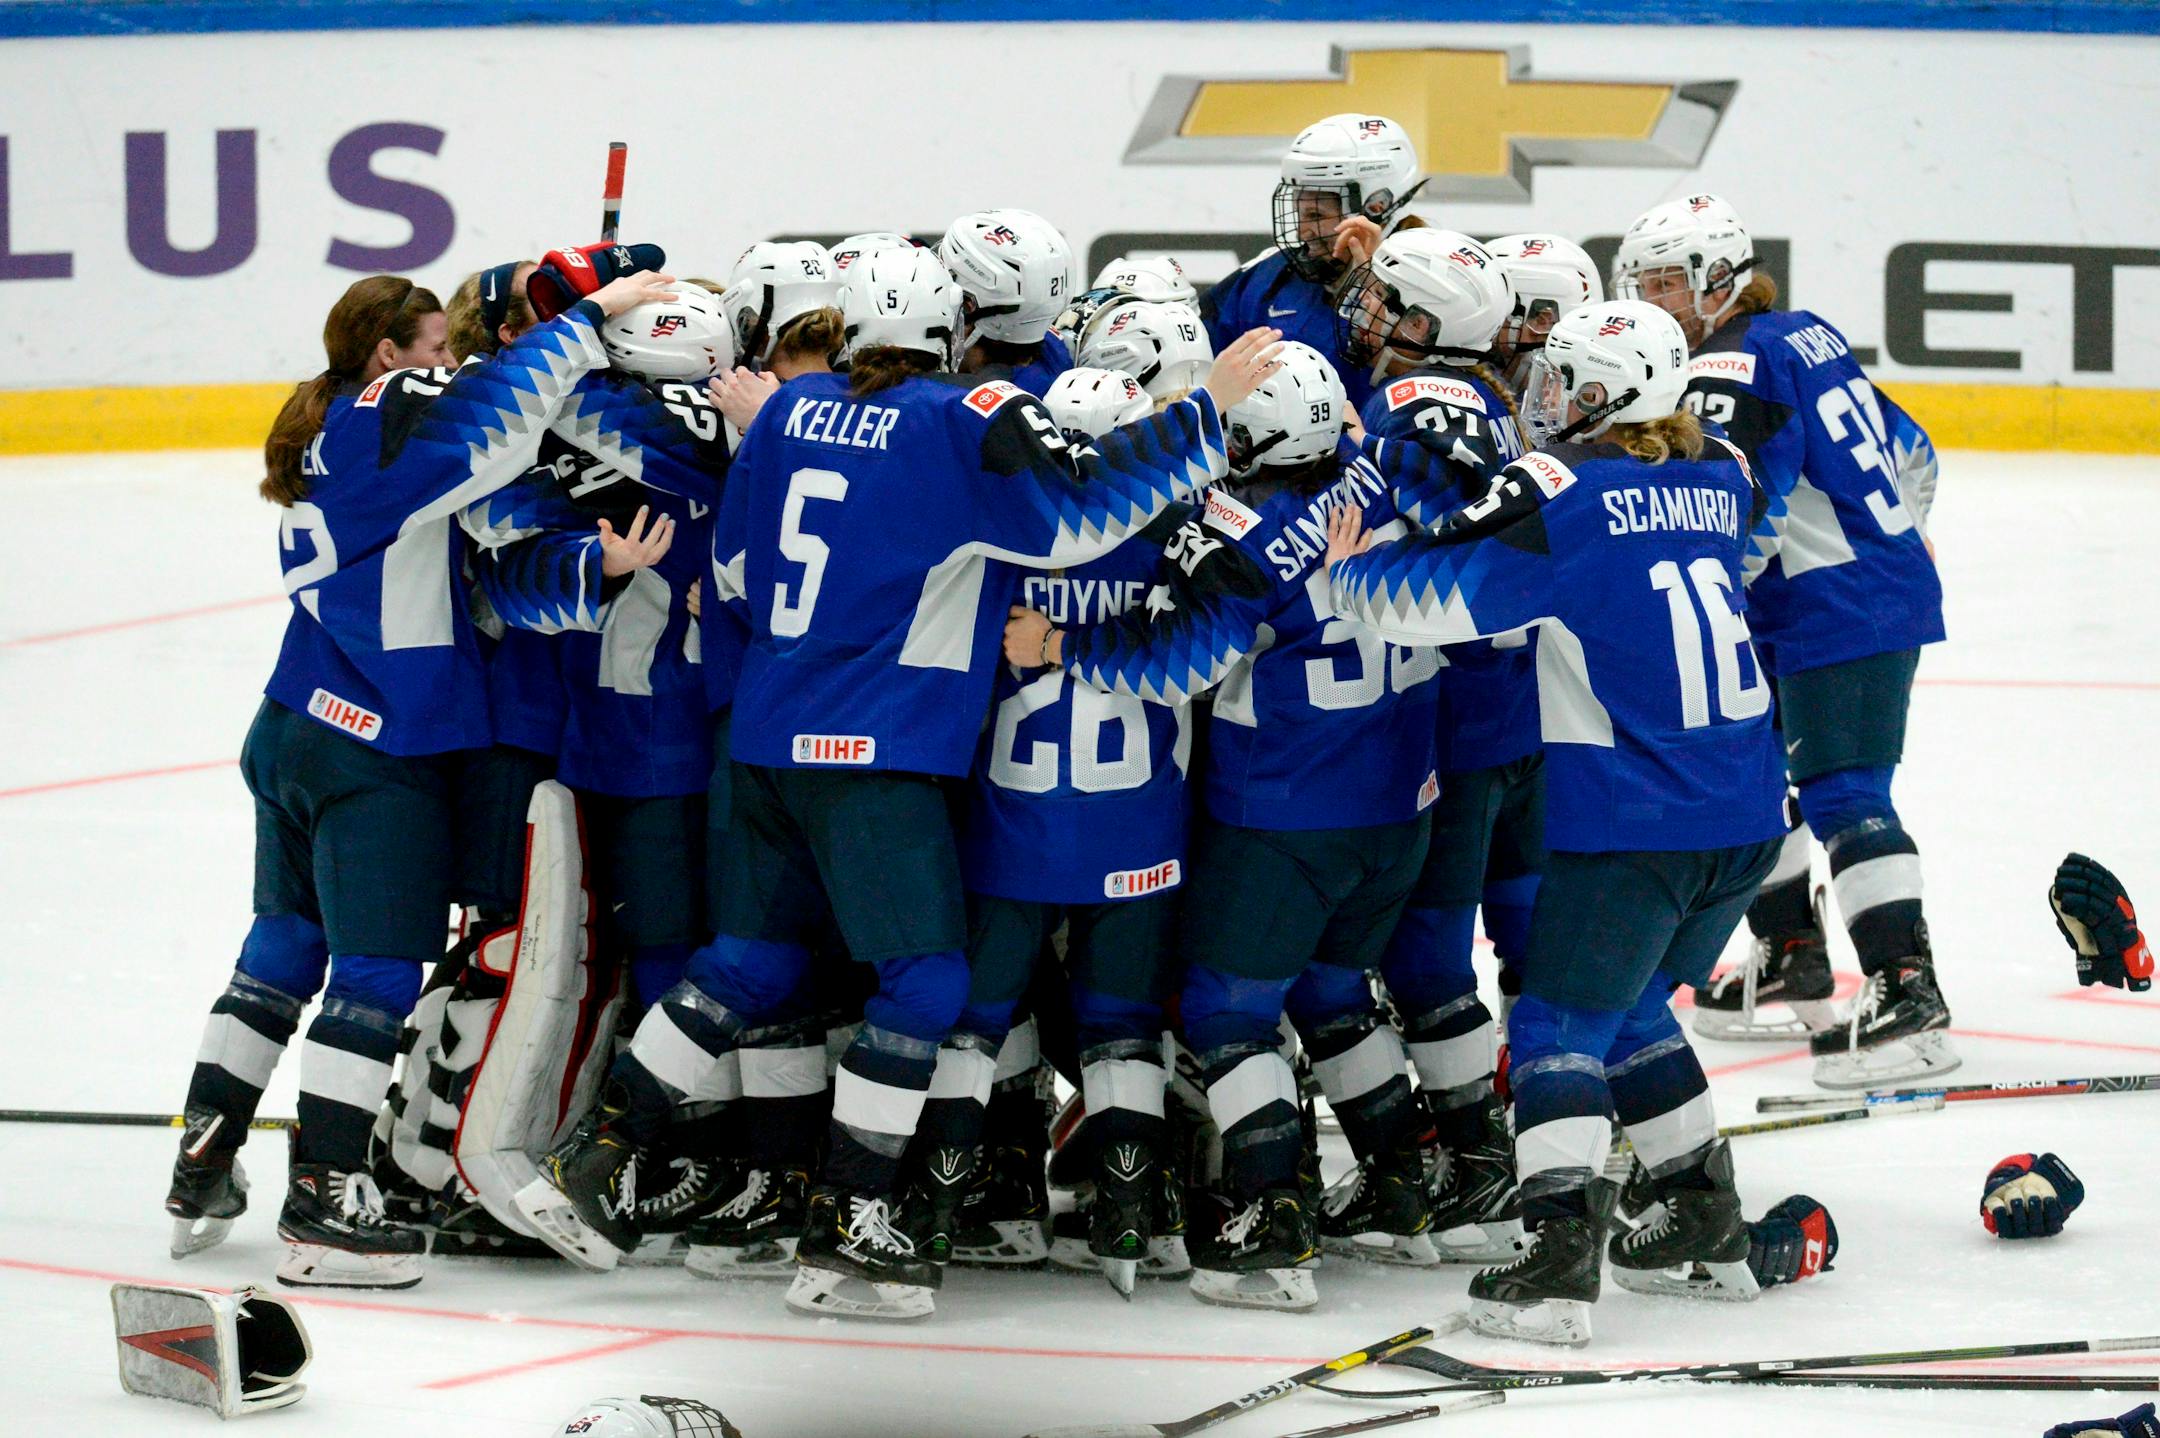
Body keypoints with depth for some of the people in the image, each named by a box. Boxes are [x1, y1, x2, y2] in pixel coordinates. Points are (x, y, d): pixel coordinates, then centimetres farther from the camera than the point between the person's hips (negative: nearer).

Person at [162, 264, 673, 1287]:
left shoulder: (327, 430, 12)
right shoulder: (391, 423, -13)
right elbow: (495, 409, -26)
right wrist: (594, 315, -16)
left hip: (293, 732, 9)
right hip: (376, 754, -9)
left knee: (286, 945, 19)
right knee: (379, 973, -4)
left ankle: (201, 1172, 24)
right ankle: (322, 1207, -6)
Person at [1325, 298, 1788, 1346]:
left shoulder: (1560, 491, -11)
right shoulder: (1717, 480, 9)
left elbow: (1430, 596, -16)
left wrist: (1342, 563, 0)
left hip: (1631, 823, -7)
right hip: (1749, 816, 7)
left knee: (1560, 1025, 0)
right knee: (1632, 1012, 23)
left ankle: (1561, 1259, -13)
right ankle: (1710, 1230, 27)